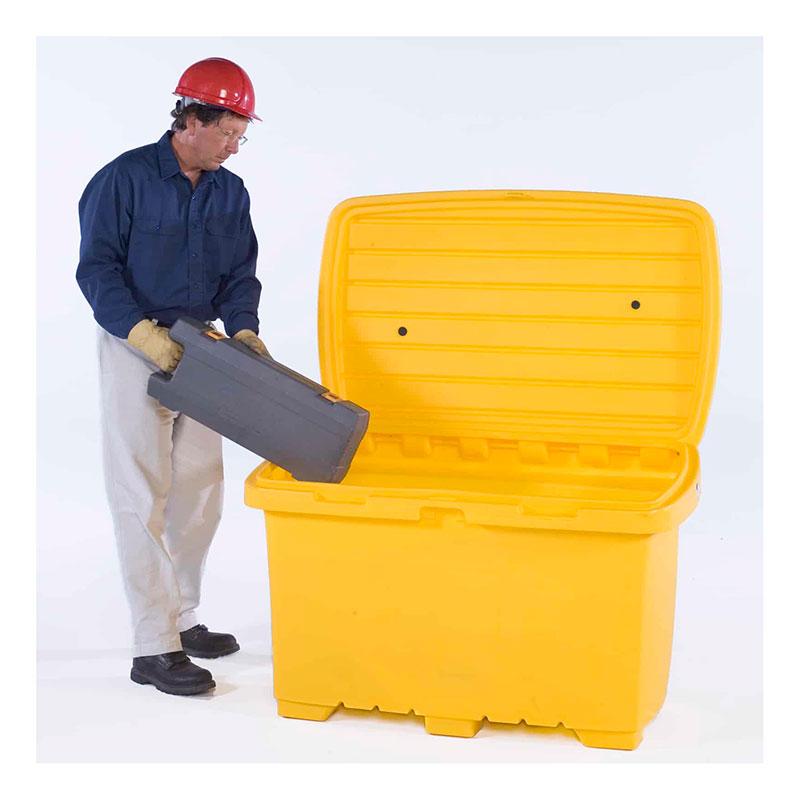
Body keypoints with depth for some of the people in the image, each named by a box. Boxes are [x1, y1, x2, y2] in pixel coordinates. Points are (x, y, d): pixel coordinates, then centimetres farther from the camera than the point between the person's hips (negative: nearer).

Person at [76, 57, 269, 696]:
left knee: (200, 489, 10)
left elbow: (240, 273, 10)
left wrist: (243, 328, -8)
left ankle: (181, 619, 25)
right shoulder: (125, 179, -11)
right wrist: (142, 331, -23)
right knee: (143, 497, -6)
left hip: (197, 350, 7)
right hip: (134, 350, -6)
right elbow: (97, 268, -12)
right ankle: (154, 649, -3)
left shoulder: (230, 192, 7)